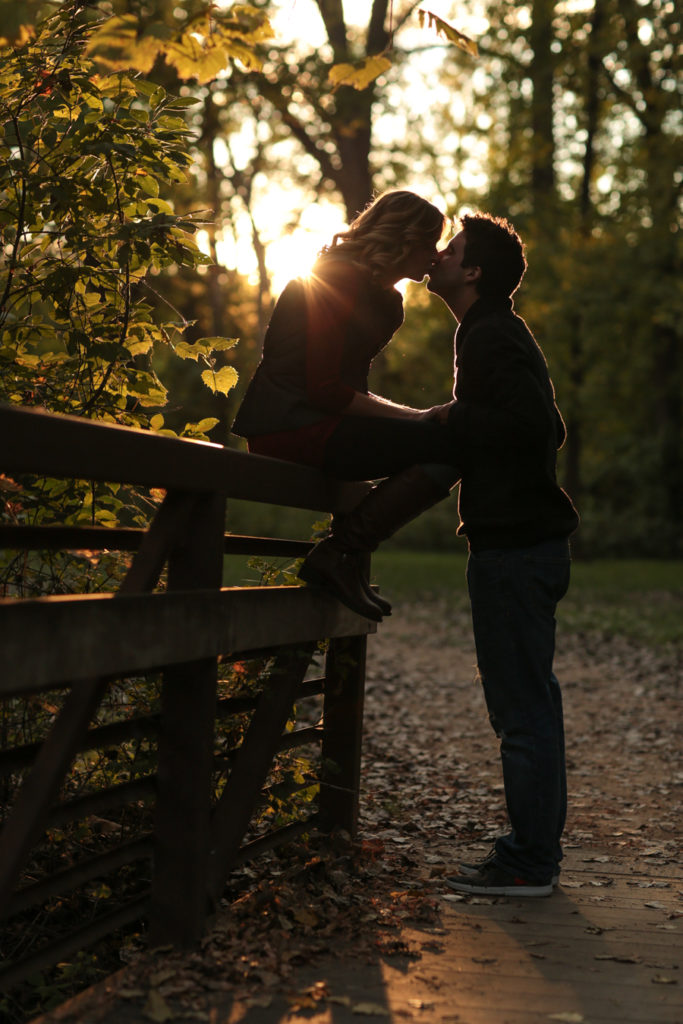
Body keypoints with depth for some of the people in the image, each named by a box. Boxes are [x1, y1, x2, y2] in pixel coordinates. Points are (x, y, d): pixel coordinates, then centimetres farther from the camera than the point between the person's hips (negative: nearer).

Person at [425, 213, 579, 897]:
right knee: (526, 704, 14)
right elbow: (548, 428, 24)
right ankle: (534, 850, 22)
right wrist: (454, 428, 19)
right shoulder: (496, 334, 20)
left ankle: (528, 864, 0)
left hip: (514, 547, -11)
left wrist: (442, 421, -18)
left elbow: (531, 424, -26)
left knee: (522, 709, -6)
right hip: (528, 538, 11)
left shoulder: (492, 337, -12)